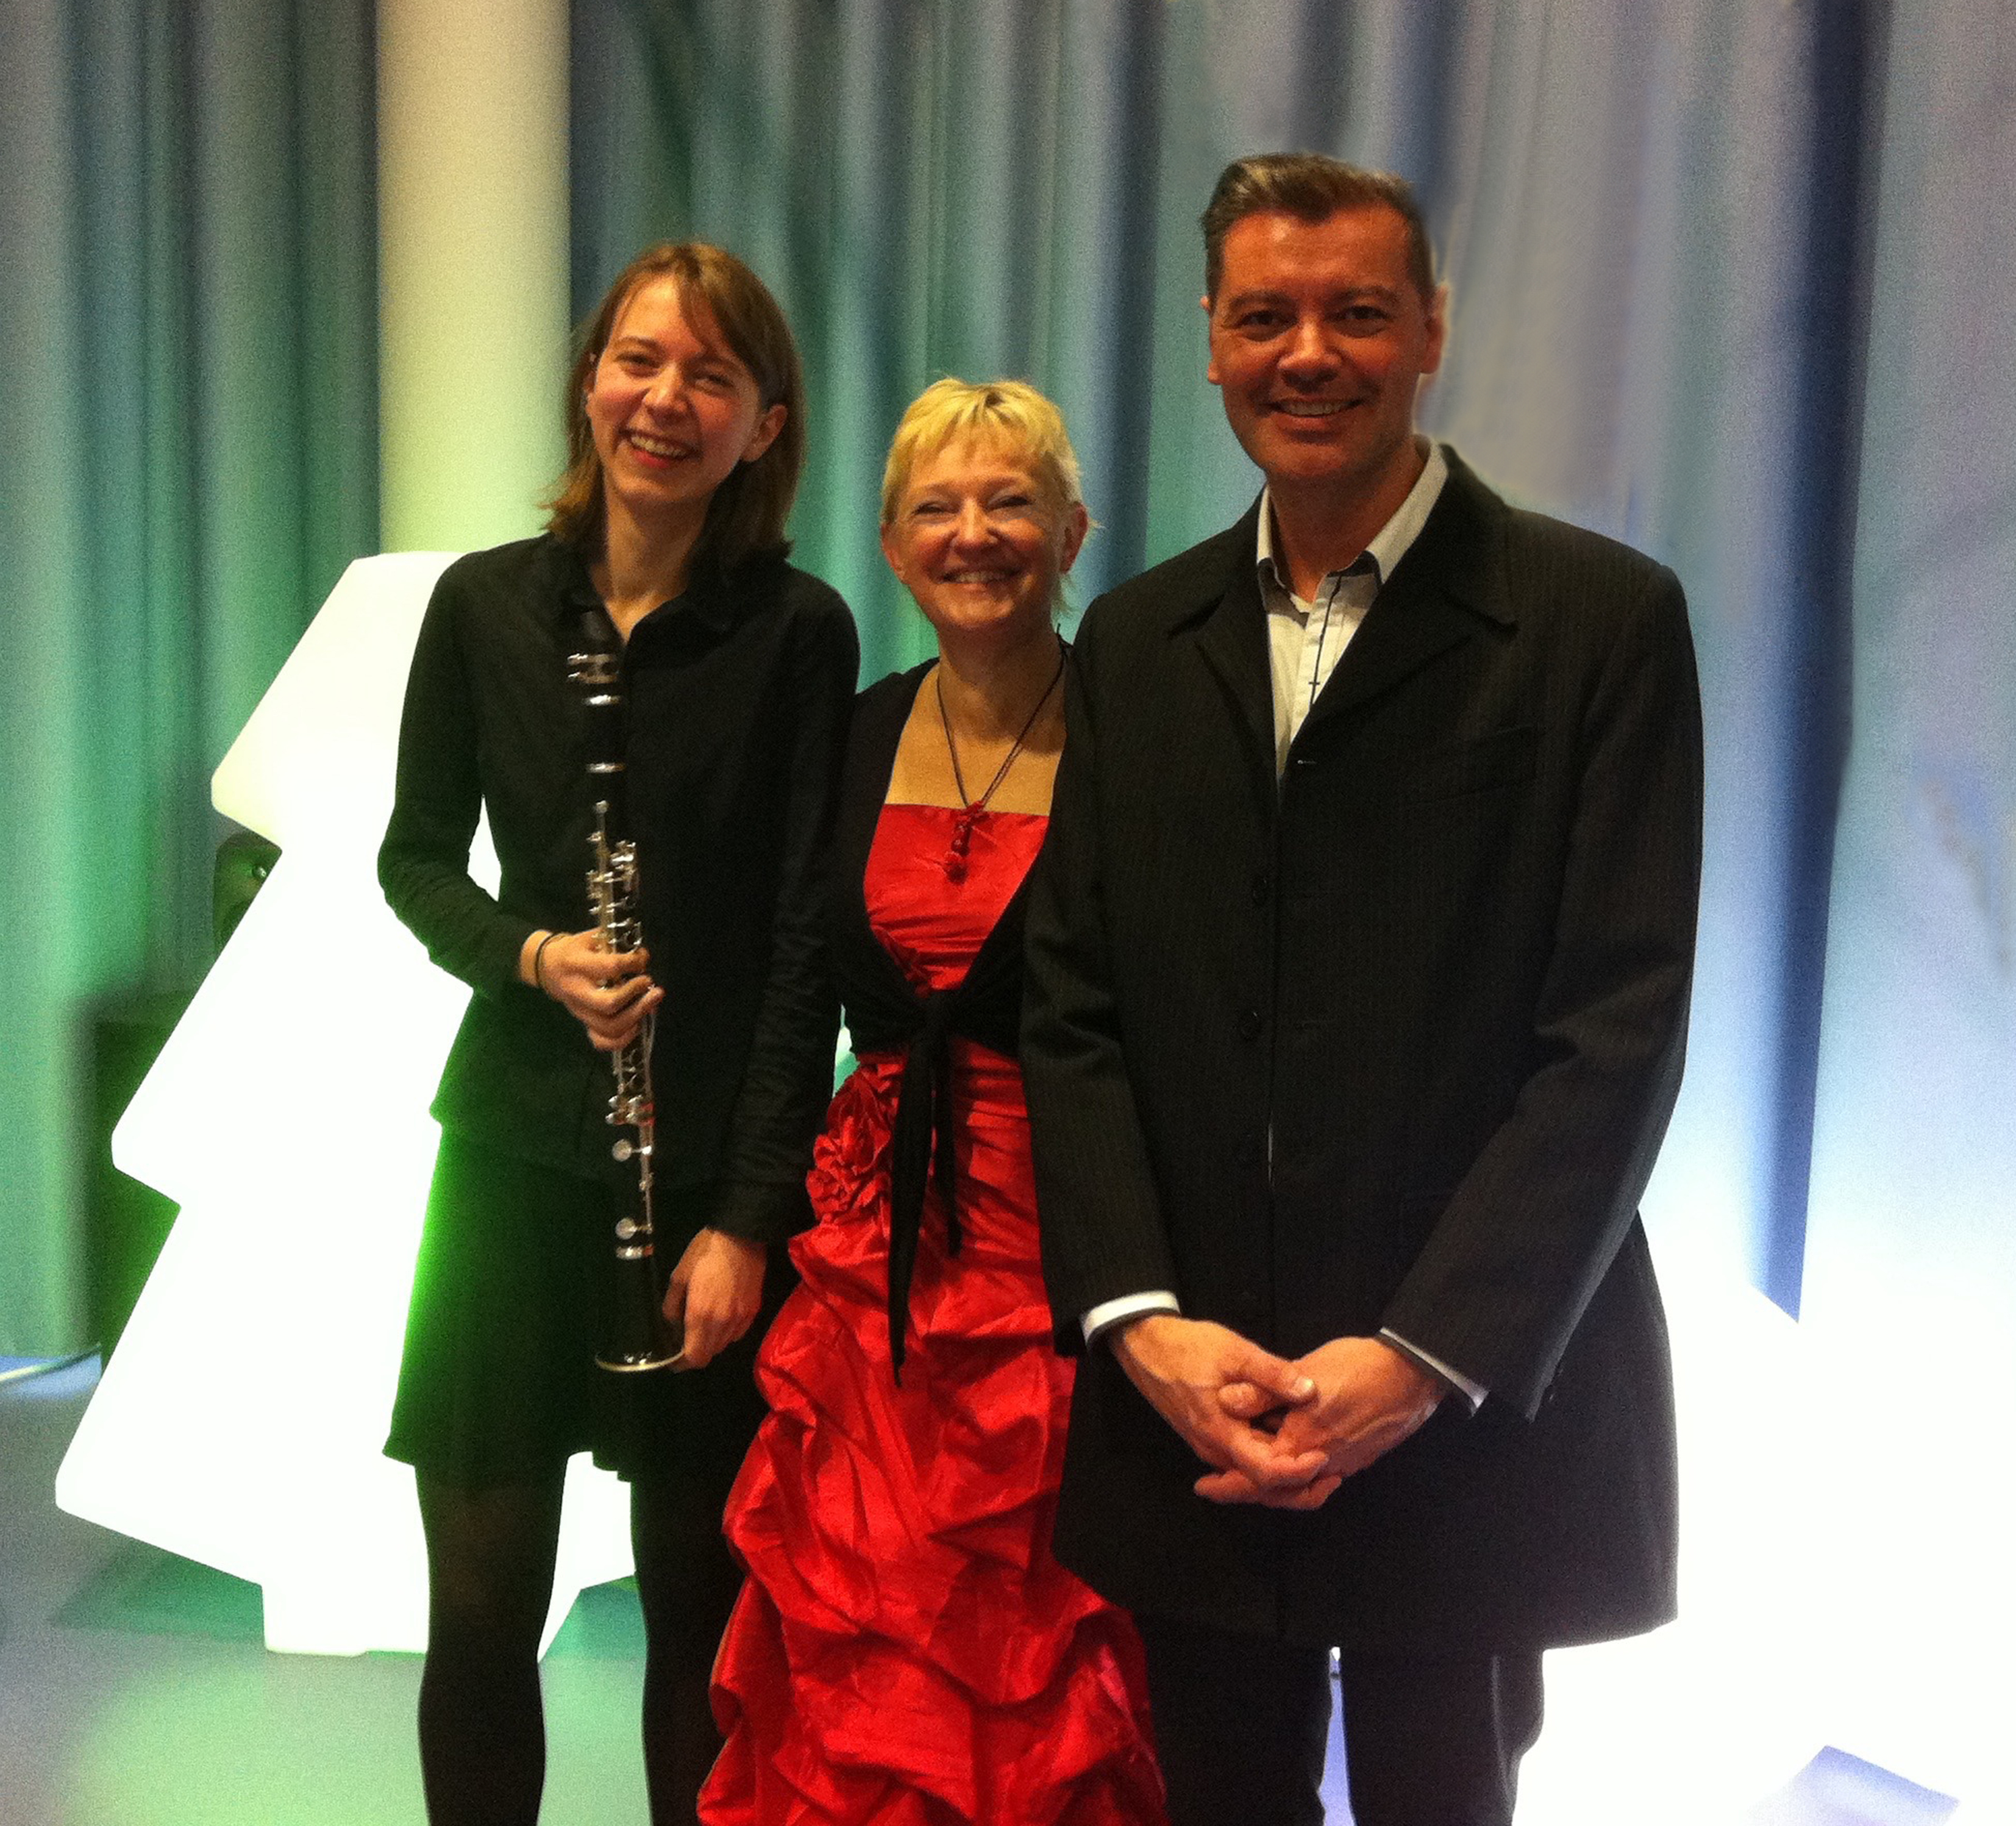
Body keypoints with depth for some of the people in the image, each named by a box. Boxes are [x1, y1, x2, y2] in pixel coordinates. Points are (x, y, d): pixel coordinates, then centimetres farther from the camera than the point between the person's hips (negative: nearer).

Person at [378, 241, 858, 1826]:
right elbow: (416, 858, 11)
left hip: (721, 1168, -2)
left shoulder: (799, 631, -6)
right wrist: (527, 953, -10)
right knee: (480, 1604, 8)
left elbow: (804, 945, -7)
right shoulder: (487, 604, 2)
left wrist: (747, 1218, -11)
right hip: (515, 1150, 2)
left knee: (701, 1605, 10)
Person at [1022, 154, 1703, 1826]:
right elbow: (1074, 1006, 5)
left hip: (1476, 1407, -3)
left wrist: (1422, 1362, -15)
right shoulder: (1138, 641, 9)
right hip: (1184, 1403, 4)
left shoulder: (1601, 620, -4)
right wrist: (1138, 1319, -7)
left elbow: (1619, 1031, -10)